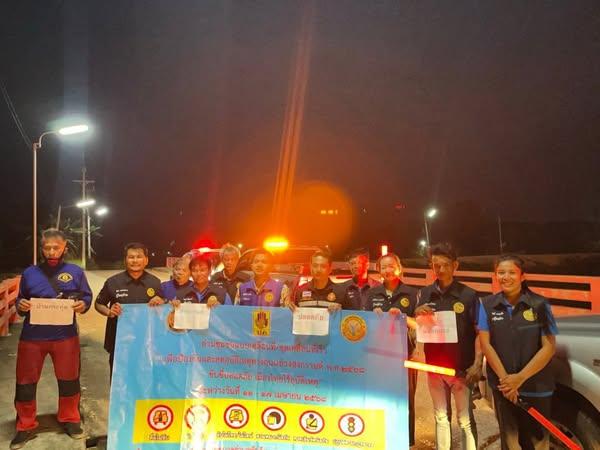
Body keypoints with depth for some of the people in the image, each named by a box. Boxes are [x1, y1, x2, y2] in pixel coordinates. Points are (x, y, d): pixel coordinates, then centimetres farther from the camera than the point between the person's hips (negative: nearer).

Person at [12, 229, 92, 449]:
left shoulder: (76, 272, 0)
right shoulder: (30, 273, 3)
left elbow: (87, 296, 7)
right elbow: (20, 300, 11)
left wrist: (83, 305, -15)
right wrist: (20, 305, -12)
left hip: (65, 336, -1)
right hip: (32, 336, 1)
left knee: (69, 380, 11)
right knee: (25, 383, 9)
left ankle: (70, 419, 31)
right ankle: (26, 426, 27)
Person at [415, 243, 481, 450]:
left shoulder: (468, 295, -8)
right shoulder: (425, 293, 2)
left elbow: (480, 332, -7)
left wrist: (477, 364, -16)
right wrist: (417, 315, -12)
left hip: (461, 367, -3)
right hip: (434, 366, 4)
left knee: (465, 420, 6)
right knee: (441, 417, 17)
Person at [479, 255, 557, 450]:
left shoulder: (540, 305, -6)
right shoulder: (487, 305, -2)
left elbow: (549, 347, -8)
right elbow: (485, 344, -4)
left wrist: (520, 378, -14)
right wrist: (504, 378, -13)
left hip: (536, 387, -1)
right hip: (502, 386, 1)